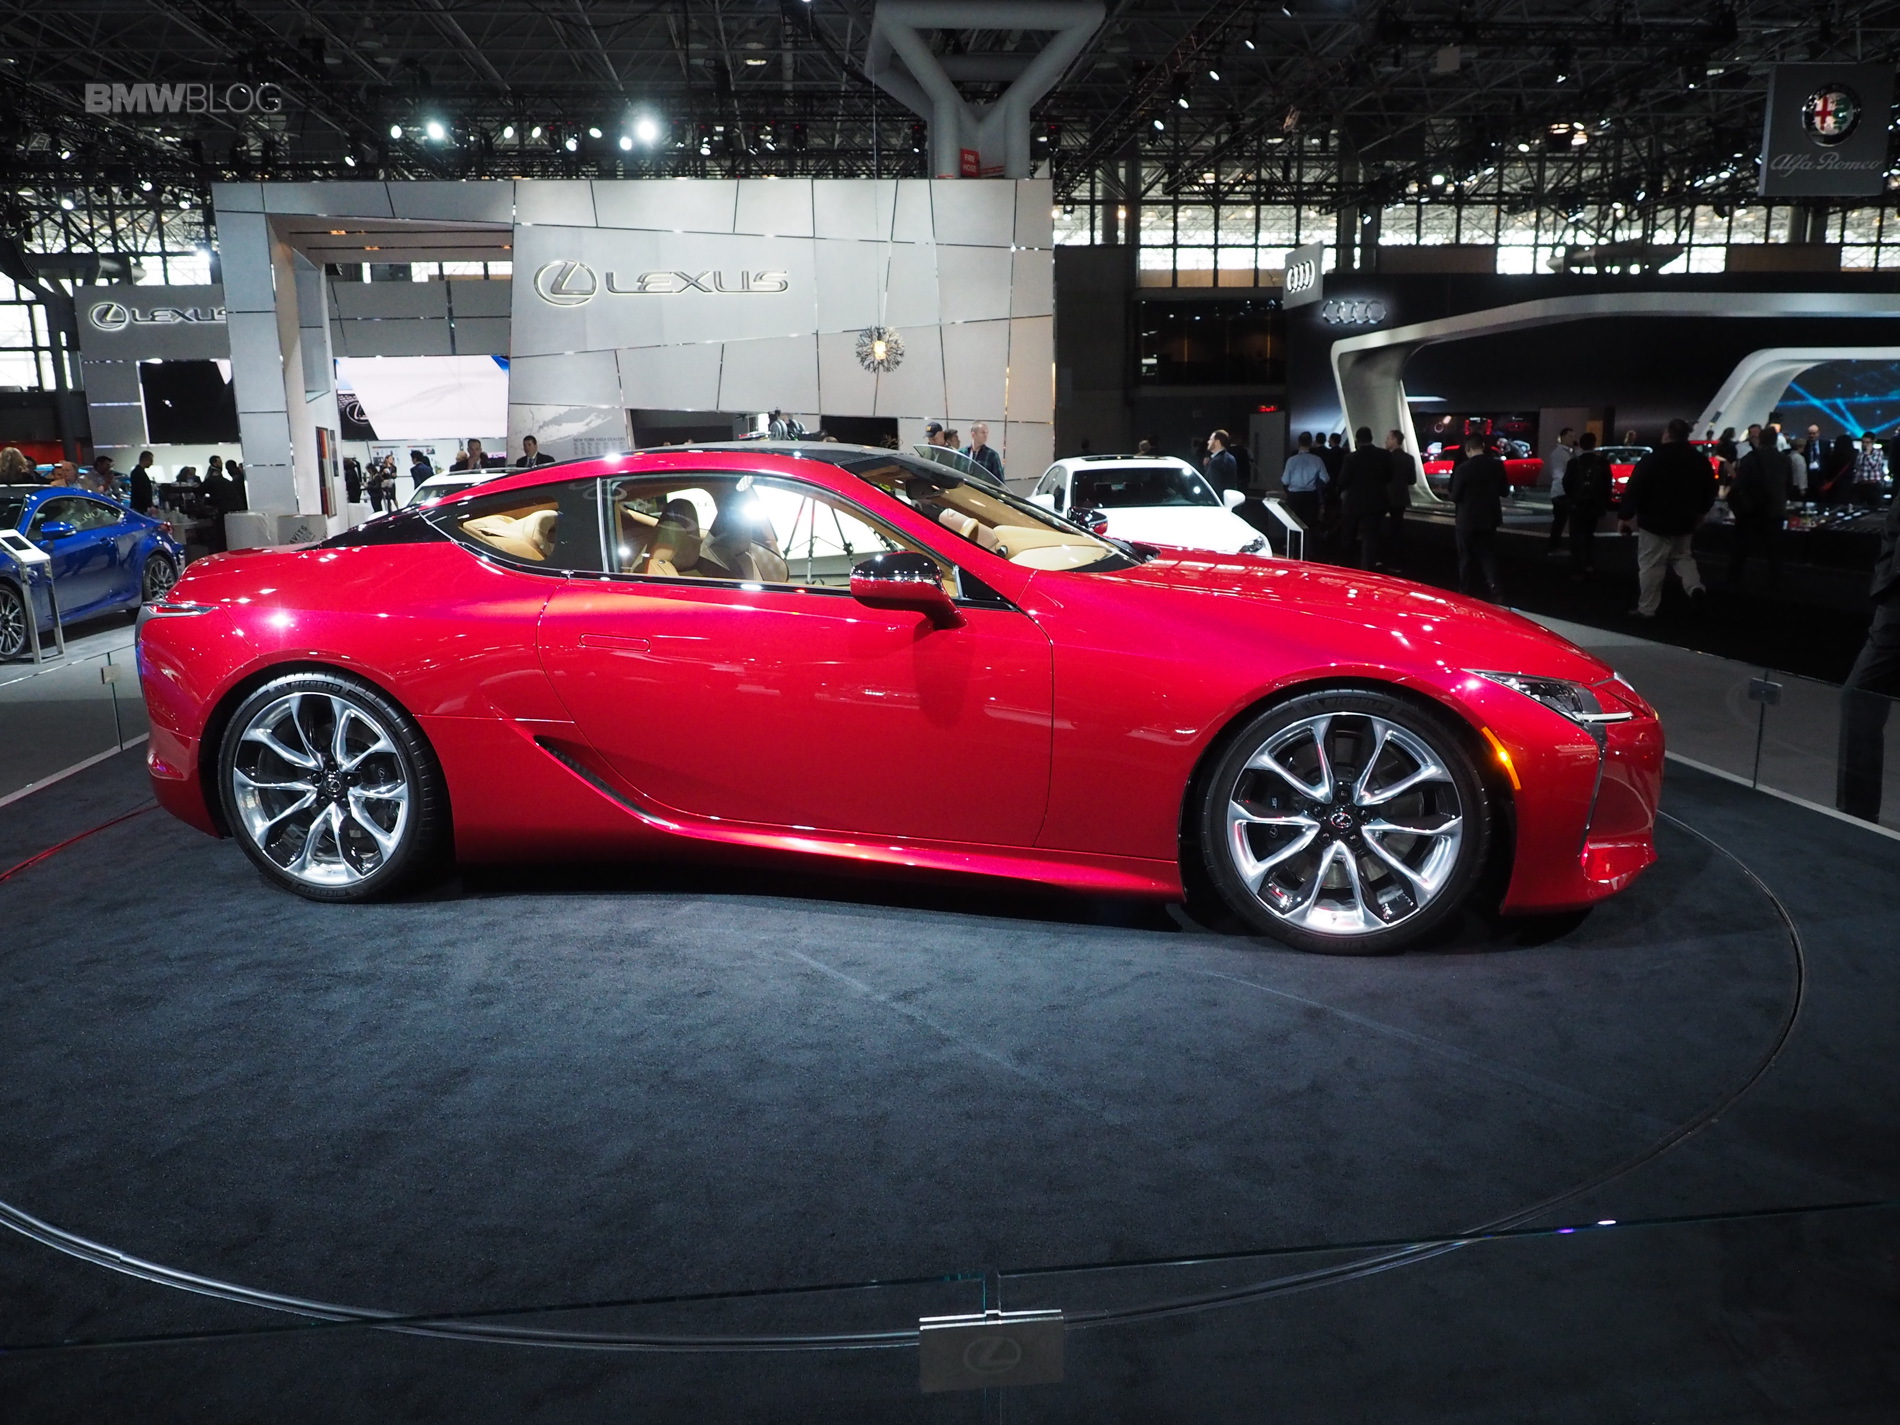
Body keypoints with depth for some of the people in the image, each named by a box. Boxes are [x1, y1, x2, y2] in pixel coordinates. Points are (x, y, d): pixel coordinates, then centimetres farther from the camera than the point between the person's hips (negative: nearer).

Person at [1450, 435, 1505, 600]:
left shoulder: (1463, 468, -19)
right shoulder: (1497, 465, -6)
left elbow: (1455, 496, -13)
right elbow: (1503, 491, 4)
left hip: (1467, 518, -3)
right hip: (1489, 517, 3)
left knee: (1466, 556, 11)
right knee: (1488, 554, 13)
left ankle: (1466, 591, 18)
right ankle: (1493, 589, -1)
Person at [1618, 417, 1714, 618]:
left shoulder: (1653, 459, -14)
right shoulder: (1699, 460, 8)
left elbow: (1634, 489, -17)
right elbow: (1710, 488, 19)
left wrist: (1624, 515, -10)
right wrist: (1701, 511, 33)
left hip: (1655, 521, -6)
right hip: (1685, 521, 6)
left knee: (1650, 565, -2)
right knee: (1682, 556, 25)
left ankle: (1646, 609, 0)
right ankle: (1694, 585, 0)